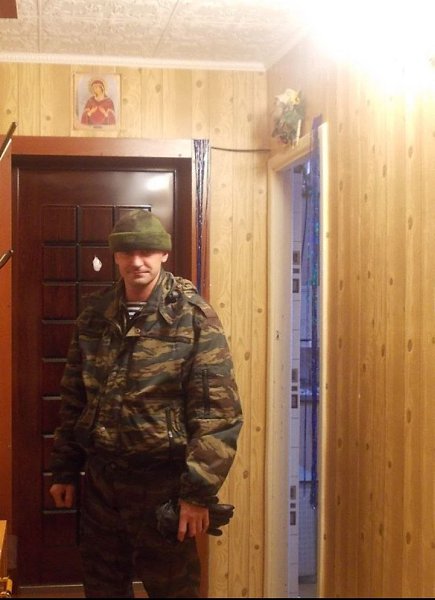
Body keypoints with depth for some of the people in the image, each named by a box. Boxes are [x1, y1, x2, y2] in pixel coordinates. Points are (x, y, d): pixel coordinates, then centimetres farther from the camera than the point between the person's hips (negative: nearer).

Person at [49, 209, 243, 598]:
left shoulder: (193, 317, -11)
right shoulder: (94, 316, 4)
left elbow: (219, 411, -14)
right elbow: (74, 399, 11)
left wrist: (199, 492, -17)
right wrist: (65, 470, 10)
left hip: (161, 480, -4)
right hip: (99, 479, 5)